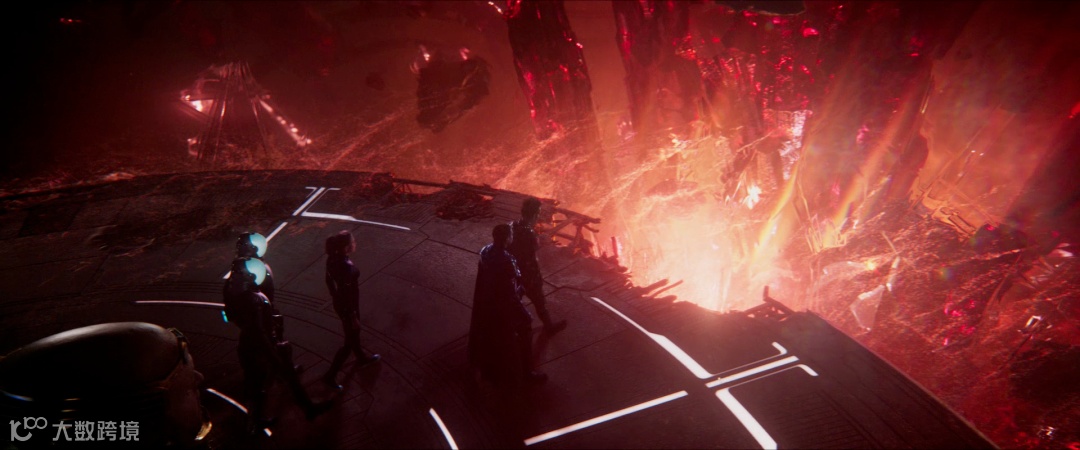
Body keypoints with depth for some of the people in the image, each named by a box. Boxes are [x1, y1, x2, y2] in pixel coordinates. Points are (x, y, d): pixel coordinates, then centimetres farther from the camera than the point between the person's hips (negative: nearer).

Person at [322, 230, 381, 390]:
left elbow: (329, 280, 5)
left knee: (353, 332, 31)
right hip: (348, 307, -8)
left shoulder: (333, 259, -12)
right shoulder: (346, 268, -37)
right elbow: (347, 295, -28)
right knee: (350, 341, 13)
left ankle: (362, 357, 55)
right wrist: (353, 317, -15)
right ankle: (330, 375, 25)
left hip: (339, 303, 8)